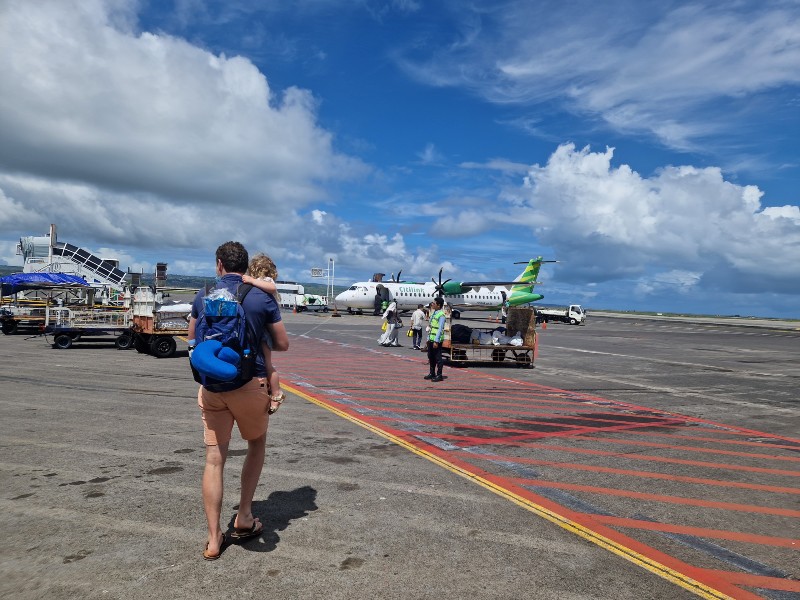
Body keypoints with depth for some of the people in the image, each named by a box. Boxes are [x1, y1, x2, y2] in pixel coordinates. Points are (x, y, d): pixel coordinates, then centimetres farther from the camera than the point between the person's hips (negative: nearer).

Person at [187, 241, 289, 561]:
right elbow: (282, 344, 2)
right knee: (256, 444, 22)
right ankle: (244, 517, 21)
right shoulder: (263, 298, -4)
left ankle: (213, 539, 11)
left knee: (214, 458, 7)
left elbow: (192, 339, 16)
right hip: (250, 383, -2)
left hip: (212, 385, 2)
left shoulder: (203, 296, 4)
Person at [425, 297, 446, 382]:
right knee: (431, 357, 15)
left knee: (438, 358, -2)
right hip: (431, 339, 9)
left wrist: (436, 341, -20)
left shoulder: (441, 315, -14)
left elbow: (440, 329, -18)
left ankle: (439, 375, 5)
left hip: (437, 340, -9)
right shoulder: (433, 314, 14)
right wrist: (428, 338, 17)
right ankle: (432, 373, 26)